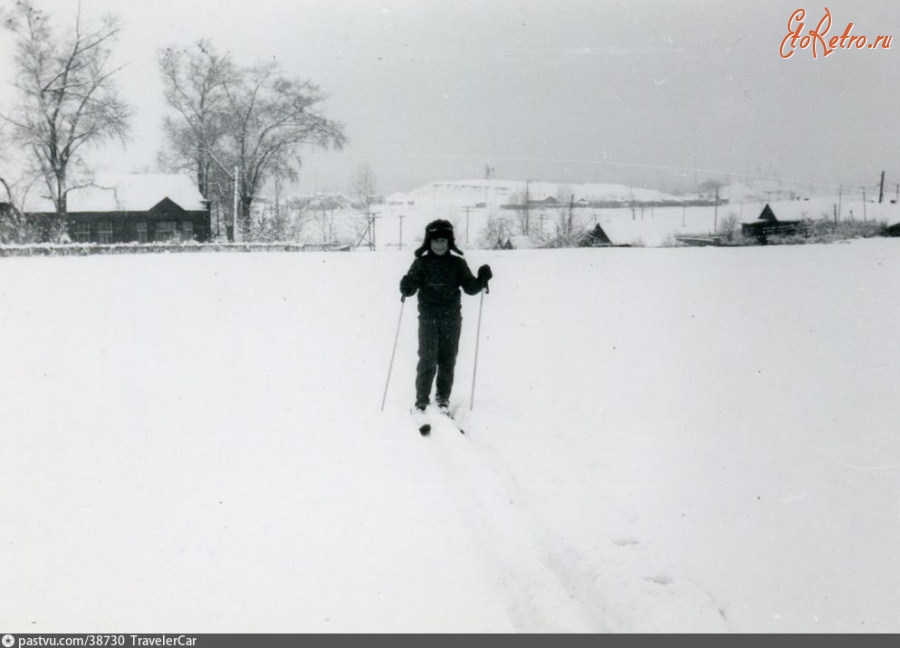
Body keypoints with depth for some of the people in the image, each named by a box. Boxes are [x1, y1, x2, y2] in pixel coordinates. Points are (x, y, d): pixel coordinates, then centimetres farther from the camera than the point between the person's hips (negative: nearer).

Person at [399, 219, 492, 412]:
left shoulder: (458, 263, 3)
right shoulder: (421, 263, -1)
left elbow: (470, 288, 1)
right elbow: (408, 290, -5)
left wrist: (482, 279, -18)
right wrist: (407, 285, -28)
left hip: (452, 319, 2)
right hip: (428, 319, -2)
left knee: (447, 360, 7)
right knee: (427, 360, -7)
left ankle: (443, 398, 20)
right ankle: (422, 400, 1)